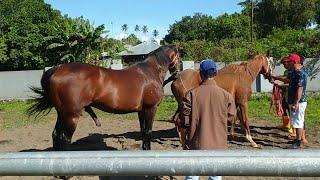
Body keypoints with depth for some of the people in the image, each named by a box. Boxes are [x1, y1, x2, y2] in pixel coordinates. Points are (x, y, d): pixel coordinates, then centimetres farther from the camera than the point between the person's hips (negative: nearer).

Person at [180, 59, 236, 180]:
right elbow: (231, 115, 4)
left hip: (197, 141, -1)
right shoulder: (225, 94, -8)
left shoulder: (192, 93, -12)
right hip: (218, 142, 1)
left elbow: (185, 117, -9)